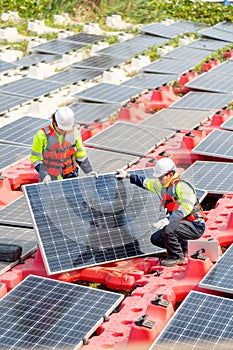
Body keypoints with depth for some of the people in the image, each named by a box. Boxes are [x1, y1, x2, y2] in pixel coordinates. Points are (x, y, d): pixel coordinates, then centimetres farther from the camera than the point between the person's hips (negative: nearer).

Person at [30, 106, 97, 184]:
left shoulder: (74, 132, -2)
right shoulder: (43, 135, -14)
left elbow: (80, 154, 10)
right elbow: (35, 158, -7)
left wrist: (88, 170, 5)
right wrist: (43, 174, -17)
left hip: (70, 175, 3)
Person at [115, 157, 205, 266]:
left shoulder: (182, 186, -21)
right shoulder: (162, 185, 7)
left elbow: (184, 209, -34)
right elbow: (146, 182, 23)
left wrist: (168, 220, -46)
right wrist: (127, 175, 22)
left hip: (195, 226, -9)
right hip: (183, 224, 9)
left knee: (168, 230, -32)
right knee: (155, 239, 6)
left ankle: (177, 257, -9)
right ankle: (181, 248, 22)